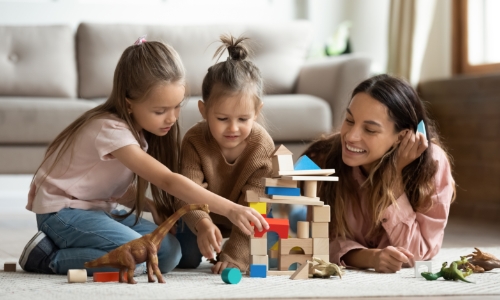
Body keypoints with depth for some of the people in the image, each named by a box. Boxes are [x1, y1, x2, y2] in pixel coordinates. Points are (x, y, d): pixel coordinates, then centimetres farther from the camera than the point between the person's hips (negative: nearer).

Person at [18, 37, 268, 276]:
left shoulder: (136, 127, 2)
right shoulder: (111, 130, -26)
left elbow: (118, 189, 6)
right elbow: (168, 180, -33)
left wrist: (153, 207, -14)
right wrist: (230, 209, -38)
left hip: (98, 209, 9)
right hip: (62, 211, -9)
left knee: (169, 252, -7)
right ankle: (49, 257, -11)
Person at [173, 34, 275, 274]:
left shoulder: (262, 146, -30)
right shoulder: (195, 140, -28)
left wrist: (234, 256, -39)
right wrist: (202, 224, -61)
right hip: (206, 216, 1)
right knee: (186, 259, -13)